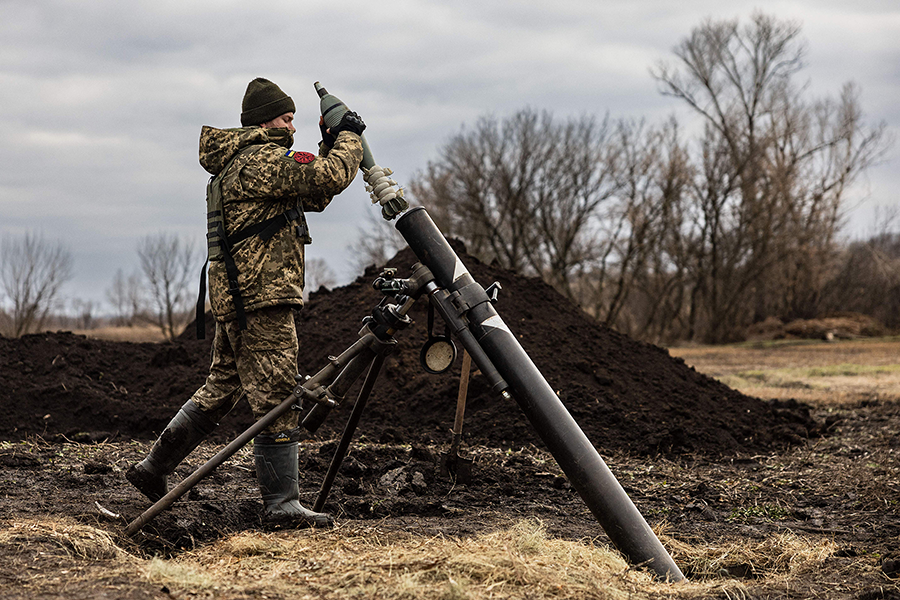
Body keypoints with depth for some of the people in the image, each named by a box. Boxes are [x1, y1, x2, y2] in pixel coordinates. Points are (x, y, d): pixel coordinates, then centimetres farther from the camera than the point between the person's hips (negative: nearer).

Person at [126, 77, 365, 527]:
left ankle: (154, 469, 23)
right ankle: (282, 503, -7)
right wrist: (348, 138, -3)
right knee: (275, 394, -8)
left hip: (235, 296, 11)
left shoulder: (239, 161, 22)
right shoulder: (261, 160, -12)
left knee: (222, 386, 17)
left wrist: (330, 147, 15)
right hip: (261, 295, -11)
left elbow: (313, 196, 25)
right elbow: (331, 176, -20)